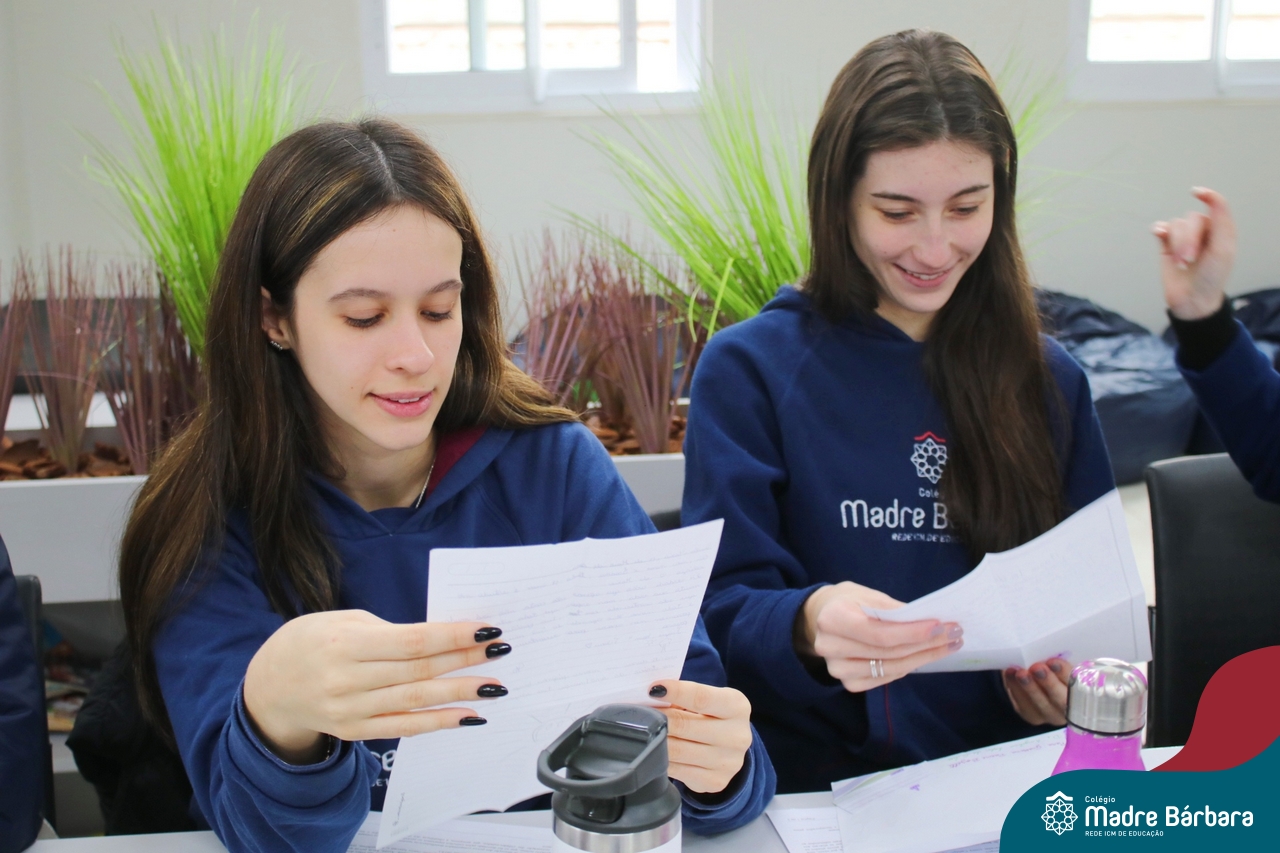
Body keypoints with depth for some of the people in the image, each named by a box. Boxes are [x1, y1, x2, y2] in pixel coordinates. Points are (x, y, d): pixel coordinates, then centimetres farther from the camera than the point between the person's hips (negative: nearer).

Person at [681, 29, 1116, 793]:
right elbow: (724, 611, -6)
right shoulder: (750, 369, -1)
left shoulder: (1051, 381, 10)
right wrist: (808, 626, -28)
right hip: (821, 782, -1)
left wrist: (1076, 681, -8)